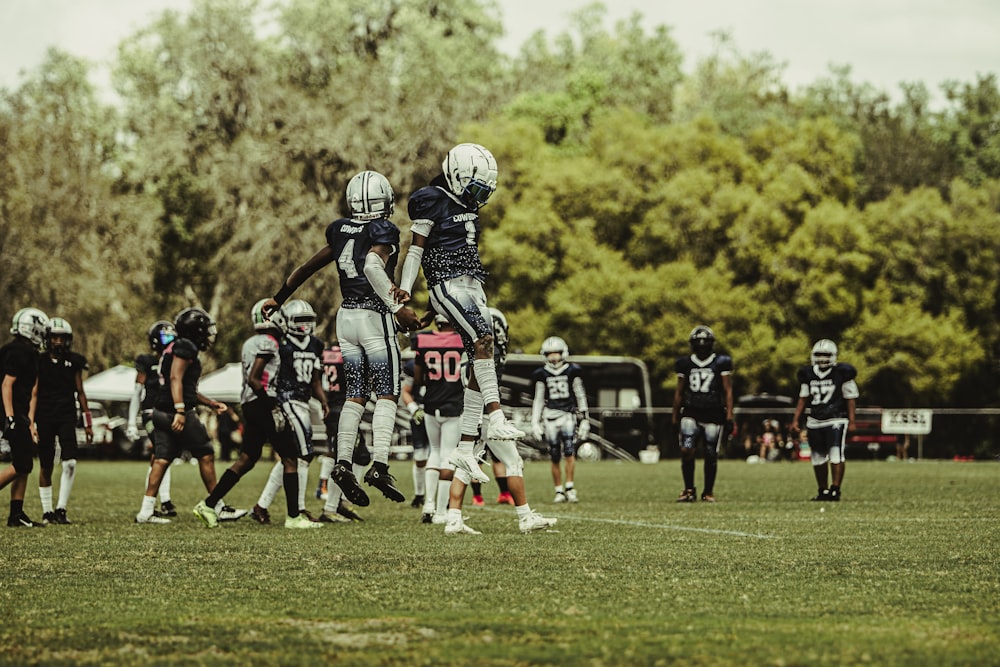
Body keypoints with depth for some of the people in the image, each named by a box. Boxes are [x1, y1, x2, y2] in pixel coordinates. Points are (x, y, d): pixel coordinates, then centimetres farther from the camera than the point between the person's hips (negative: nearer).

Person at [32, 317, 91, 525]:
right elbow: (34, 393, 0)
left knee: (70, 463, -14)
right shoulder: (40, 362, -1)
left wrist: (87, 422, 12)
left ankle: (61, 509, -7)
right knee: (46, 467, 4)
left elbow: (80, 392, 13)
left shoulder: (74, 361, 6)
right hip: (45, 418, -1)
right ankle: (47, 511, 12)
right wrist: (31, 422, -8)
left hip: (67, 417, 1)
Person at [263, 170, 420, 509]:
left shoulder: (341, 231, 9)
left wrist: (278, 298, 28)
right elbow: (373, 267, -27)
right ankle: (379, 465, -13)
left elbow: (307, 267, 16)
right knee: (387, 395, -1)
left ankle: (343, 463, -2)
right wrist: (398, 308, -24)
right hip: (375, 316, -6)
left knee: (355, 395, 10)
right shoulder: (384, 232, -9)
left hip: (346, 316, 6)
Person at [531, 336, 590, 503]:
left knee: (569, 452, -18)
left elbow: (581, 397, 10)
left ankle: (570, 487, -13)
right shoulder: (542, 375, 10)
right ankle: (559, 491, 7)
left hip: (569, 415, -2)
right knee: (555, 458, 0)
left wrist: (584, 420, 8)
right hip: (550, 417, 2)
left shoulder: (572, 372, 6)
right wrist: (535, 423, 9)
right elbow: (538, 400, 14)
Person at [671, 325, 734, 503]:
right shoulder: (685, 364, 9)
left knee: (711, 455, 0)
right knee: (687, 451, -14)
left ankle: (708, 492, 15)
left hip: (713, 415, -1)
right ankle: (689, 490, -2)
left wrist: (729, 416, -7)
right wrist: (675, 417, 14)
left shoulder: (721, 363, 2)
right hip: (690, 413, 1)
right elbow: (679, 392, 15)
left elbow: (727, 391, 1)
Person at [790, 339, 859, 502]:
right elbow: (803, 398, 16)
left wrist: (851, 421, -7)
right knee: (818, 458, 7)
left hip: (836, 420, -5)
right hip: (815, 421, 5)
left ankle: (835, 490, -15)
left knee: (836, 455, -15)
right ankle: (822, 491, 16)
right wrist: (796, 419, 11)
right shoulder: (808, 374, 9)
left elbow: (851, 399, -2)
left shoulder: (842, 373, -5)